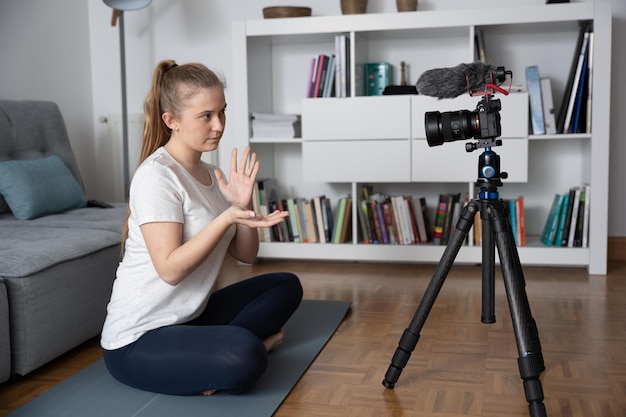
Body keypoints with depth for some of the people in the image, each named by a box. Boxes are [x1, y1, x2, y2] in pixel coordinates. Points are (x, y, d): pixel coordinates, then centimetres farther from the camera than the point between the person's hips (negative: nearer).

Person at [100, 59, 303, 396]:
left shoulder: (209, 174, 8)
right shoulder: (156, 176, -17)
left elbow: (245, 255, 5)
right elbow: (170, 269, -24)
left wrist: (243, 205, -12)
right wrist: (228, 217, -30)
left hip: (189, 317, 9)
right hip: (137, 342, -9)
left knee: (286, 286, 8)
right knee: (245, 358, -33)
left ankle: (217, 348, -4)